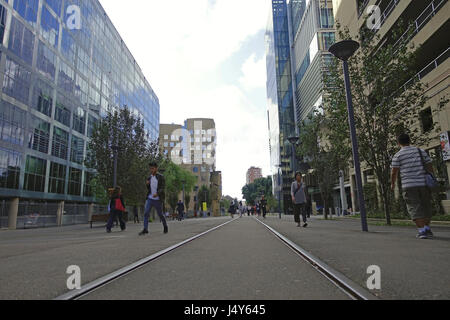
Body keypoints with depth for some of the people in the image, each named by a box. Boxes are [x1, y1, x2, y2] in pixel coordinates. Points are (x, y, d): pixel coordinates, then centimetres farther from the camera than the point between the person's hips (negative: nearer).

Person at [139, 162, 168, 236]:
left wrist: (157, 193, -30)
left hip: (158, 199, -4)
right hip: (150, 198, 5)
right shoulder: (150, 177, 10)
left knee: (160, 214, 8)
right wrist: (147, 184, -4)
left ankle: (165, 226, 30)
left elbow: (163, 187, -14)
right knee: (146, 213, -9)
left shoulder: (161, 177, -6)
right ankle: (145, 230, -7)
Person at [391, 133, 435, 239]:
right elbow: (430, 167, 7)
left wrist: (393, 183, 11)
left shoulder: (397, 156, -2)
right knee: (426, 207, 16)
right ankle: (428, 229, 19)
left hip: (408, 185, -3)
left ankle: (422, 230, -6)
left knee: (415, 208, 0)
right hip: (423, 183, 3)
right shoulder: (420, 151, 9)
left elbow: (394, 172, -4)